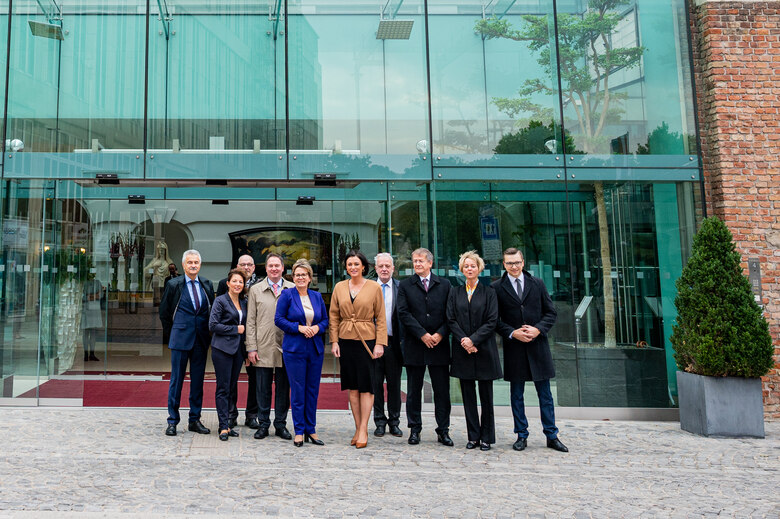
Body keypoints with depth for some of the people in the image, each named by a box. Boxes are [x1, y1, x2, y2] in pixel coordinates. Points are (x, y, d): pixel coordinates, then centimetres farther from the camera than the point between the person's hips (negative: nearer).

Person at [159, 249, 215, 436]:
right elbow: (164, 312, 6)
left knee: (198, 380, 8)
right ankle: (172, 421, 12)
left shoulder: (207, 285, 8)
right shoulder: (174, 285, -1)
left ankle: (195, 420, 18)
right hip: (181, 339, -3)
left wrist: (208, 333, 9)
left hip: (201, 340, 3)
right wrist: (172, 333, 7)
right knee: (176, 379, 1)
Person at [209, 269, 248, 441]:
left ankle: (226, 423, 17)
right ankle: (224, 426, 0)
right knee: (223, 388, -4)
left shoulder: (244, 302, 13)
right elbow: (213, 325, -10)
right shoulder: (220, 301, -4)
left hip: (238, 349, 6)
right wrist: (236, 329, -10)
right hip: (222, 349, -6)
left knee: (232, 388, 9)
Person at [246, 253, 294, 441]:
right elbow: (251, 321, 5)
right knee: (263, 388, 6)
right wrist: (251, 348, -2)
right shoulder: (255, 290, 7)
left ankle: (281, 424, 20)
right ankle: (263, 424, 19)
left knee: (284, 388, 8)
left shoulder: (293, 289, 5)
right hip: (263, 348, 0)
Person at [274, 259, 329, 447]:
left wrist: (317, 328, -7)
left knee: (313, 390, 8)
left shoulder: (317, 296, 10)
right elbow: (278, 319, -4)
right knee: (297, 390, 0)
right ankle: (299, 431, 11)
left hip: (316, 348, 4)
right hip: (294, 349, -4)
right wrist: (299, 328, -14)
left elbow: (325, 319, 14)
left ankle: (311, 430, 19)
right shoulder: (287, 295, -1)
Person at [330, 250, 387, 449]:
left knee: (366, 386, 0)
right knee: (352, 386, 8)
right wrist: (334, 341, 0)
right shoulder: (339, 287, 6)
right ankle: (358, 428, 18)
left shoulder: (374, 287, -2)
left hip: (367, 341, -3)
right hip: (346, 341, 3)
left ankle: (363, 430, 9)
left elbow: (380, 318, -2)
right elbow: (334, 317, 8)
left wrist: (380, 343, -8)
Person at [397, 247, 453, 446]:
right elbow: (404, 313, -5)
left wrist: (440, 334, -11)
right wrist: (422, 334, -13)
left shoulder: (444, 285, 8)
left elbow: (450, 313, 4)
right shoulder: (405, 285, 5)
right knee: (414, 390, 8)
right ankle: (415, 430, 20)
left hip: (439, 345, 1)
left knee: (442, 390, 5)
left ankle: (443, 431, 16)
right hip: (414, 346, 0)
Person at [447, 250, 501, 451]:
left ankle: (486, 437, 15)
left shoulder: (489, 292, 2)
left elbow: (492, 321, -5)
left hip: (484, 350, -2)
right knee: (468, 395, 6)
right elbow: (451, 320, 2)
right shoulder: (455, 292, 9)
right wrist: (464, 341, -11)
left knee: (486, 395, 4)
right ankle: (473, 436, 16)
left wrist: (473, 339, -14)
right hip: (462, 351, 2)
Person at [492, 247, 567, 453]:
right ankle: (522, 436, 19)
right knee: (516, 394, 7)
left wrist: (538, 329, -10)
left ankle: (552, 436, 18)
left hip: (538, 345, 1)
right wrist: (512, 333, -13)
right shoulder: (496, 287, 1)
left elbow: (551, 312, 6)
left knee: (545, 393, 7)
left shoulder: (537, 284, 6)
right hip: (514, 347, -1)